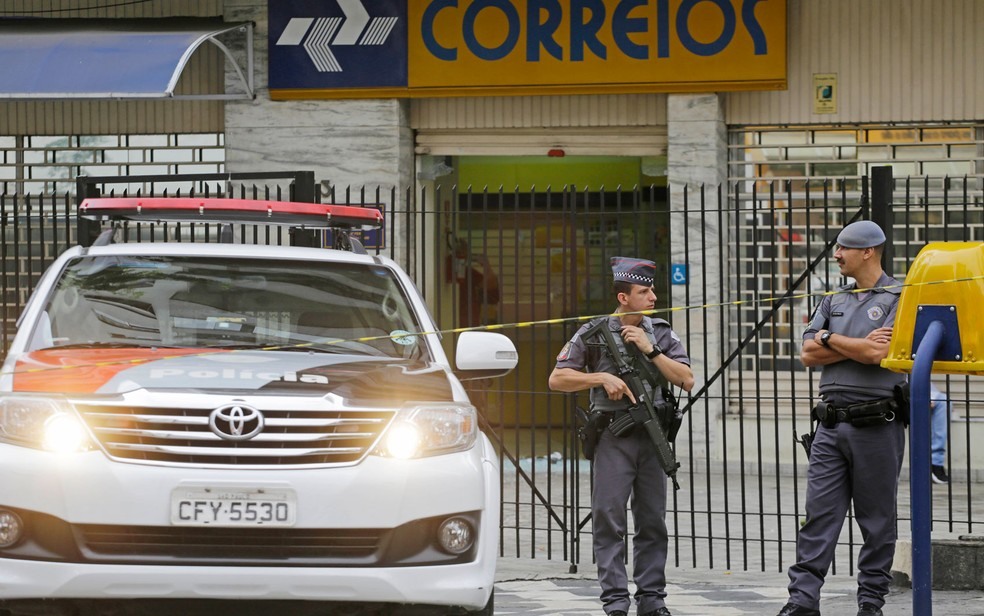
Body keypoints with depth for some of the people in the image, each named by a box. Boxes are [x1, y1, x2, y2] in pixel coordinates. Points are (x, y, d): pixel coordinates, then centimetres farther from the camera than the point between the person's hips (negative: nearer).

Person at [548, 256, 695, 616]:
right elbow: (557, 379, 1)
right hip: (613, 437, -3)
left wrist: (650, 350, -7)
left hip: (653, 436, 3)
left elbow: (686, 380, 1)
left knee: (652, 521, 5)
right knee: (609, 519, -6)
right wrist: (602, 377, -10)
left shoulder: (661, 334, 10)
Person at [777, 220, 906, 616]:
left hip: (876, 424, -5)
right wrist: (860, 346, -5)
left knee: (877, 520, 3)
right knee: (819, 513, -1)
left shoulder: (899, 299, -2)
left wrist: (830, 339, -3)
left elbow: (880, 353, -16)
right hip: (832, 421, 5)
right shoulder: (833, 301, 16)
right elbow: (809, 355, 6)